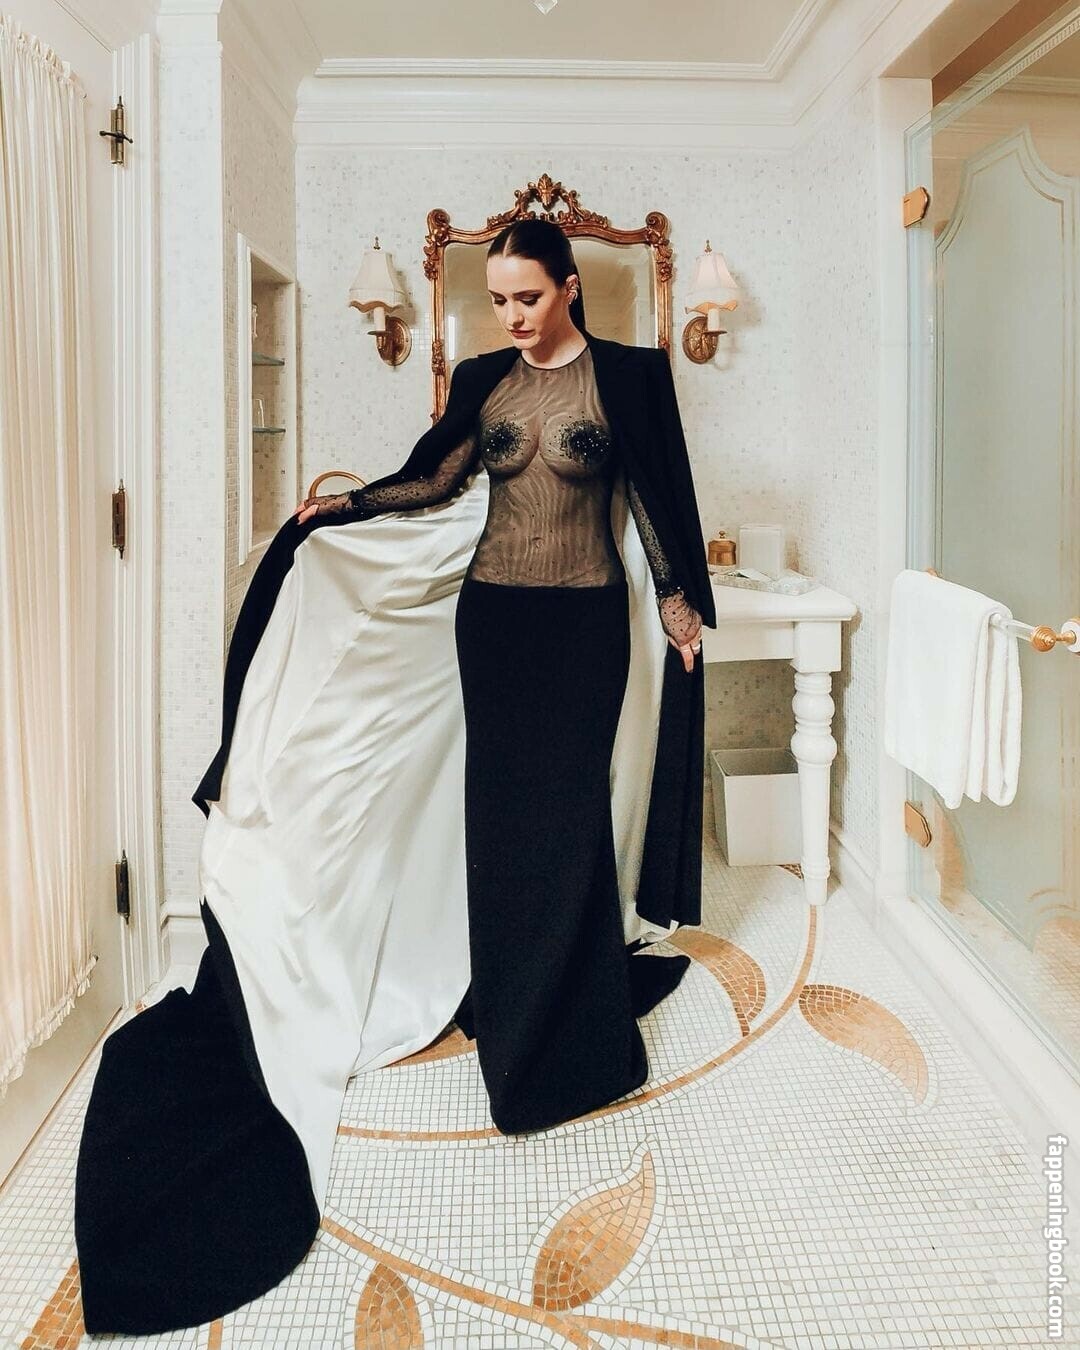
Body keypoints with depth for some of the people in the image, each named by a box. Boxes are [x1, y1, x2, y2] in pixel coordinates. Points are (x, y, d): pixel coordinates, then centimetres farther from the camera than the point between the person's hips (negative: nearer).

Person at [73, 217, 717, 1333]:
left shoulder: (630, 375, 1)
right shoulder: (482, 379, 10)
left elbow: (661, 491, 4)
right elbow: (434, 479, 2)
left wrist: (679, 599, 6)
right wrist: (344, 508, -12)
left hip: (586, 622, -3)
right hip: (491, 618, 3)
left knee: (569, 814, -2)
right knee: (500, 810, 5)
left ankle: (564, 1031, 11)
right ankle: (508, 993, 21)